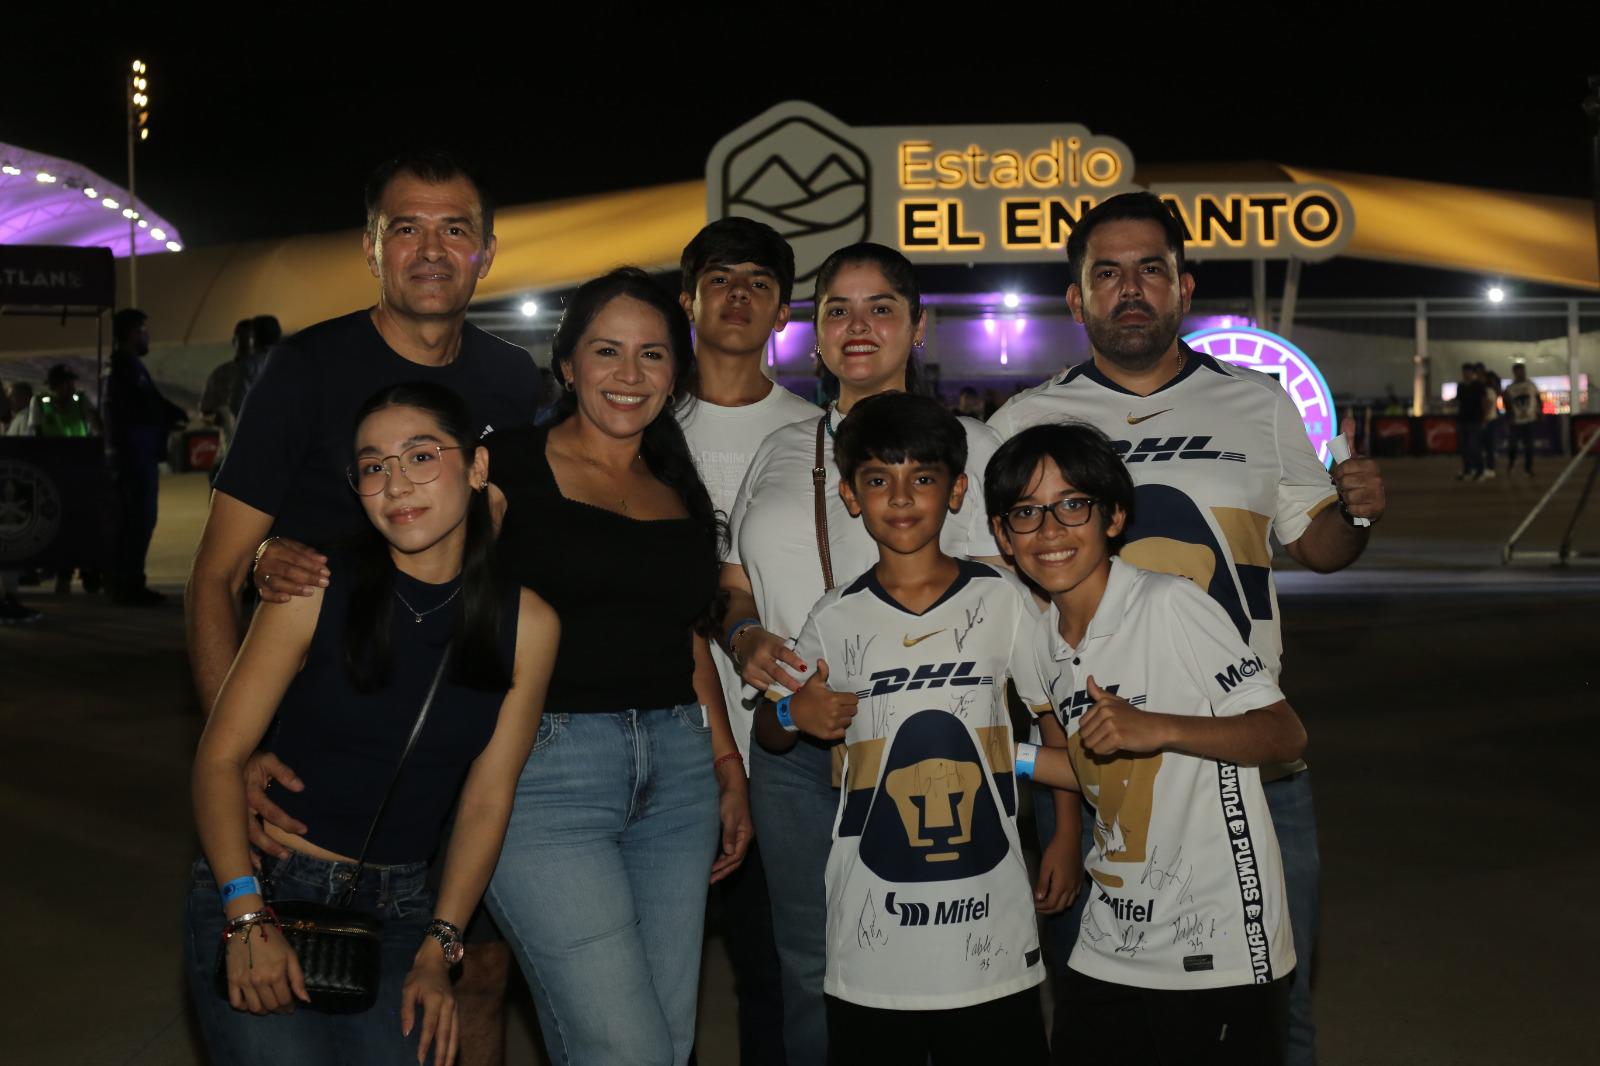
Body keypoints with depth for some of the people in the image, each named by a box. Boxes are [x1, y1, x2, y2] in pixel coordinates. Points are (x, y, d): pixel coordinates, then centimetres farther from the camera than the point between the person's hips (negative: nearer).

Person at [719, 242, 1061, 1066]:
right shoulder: (780, 452, 16)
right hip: (794, 753, 4)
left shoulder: (963, 444, 4)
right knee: (811, 975, 9)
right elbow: (734, 588, 20)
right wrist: (745, 639, -2)